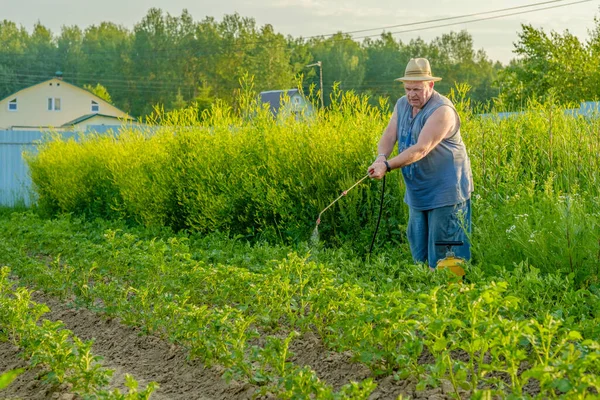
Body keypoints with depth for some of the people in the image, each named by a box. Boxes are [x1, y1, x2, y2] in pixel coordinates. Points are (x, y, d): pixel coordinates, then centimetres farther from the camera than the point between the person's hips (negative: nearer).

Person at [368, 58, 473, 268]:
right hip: (417, 192, 8)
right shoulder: (402, 105, 7)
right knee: (417, 244, 14)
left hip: (445, 191, -8)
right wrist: (381, 156, -23)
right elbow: (388, 136, 0)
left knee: (442, 250, -5)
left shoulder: (441, 110, -20)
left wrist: (388, 166, -36)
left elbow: (421, 149, -28)